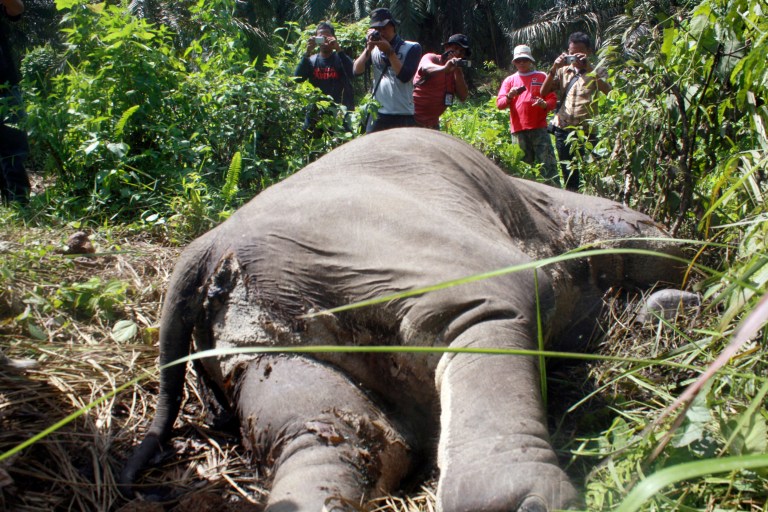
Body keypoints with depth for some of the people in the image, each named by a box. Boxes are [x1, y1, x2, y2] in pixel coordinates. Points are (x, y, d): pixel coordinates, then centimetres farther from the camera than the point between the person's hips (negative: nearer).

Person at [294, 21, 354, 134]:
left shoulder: (340, 59, 3)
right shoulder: (311, 61, 9)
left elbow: (351, 72, -18)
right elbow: (297, 78, -8)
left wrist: (338, 49, -25)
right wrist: (308, 52, -15)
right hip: (314, 115, 2)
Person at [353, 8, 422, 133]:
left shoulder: (412, 48, -1)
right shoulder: (374, 48, 12)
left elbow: (405, 76, -14)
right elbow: (357, 71, 0)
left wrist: (389, 51, -13)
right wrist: (368, 48, -9)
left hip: (403, 115, -3)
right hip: (377, 114, 4)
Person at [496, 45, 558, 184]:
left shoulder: (542, 77, 13)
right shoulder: (509, 80, 17)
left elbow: (553, 99, 10)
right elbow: (499, 103, 9)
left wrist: (545, 104, -13)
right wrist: (509, 96, -13)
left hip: (539, 128, -2)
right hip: (518, 130, 2)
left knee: (548, 164, -9)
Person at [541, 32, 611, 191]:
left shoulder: (597, 72, 6)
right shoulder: (563, 71, 16)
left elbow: (609, 91, -14)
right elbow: (544, 91, 5)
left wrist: (588, 68, -19)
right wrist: (554, 68, -6)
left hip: (586, 131, -3)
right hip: (563, 130, 3)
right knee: (569, 177, 9)